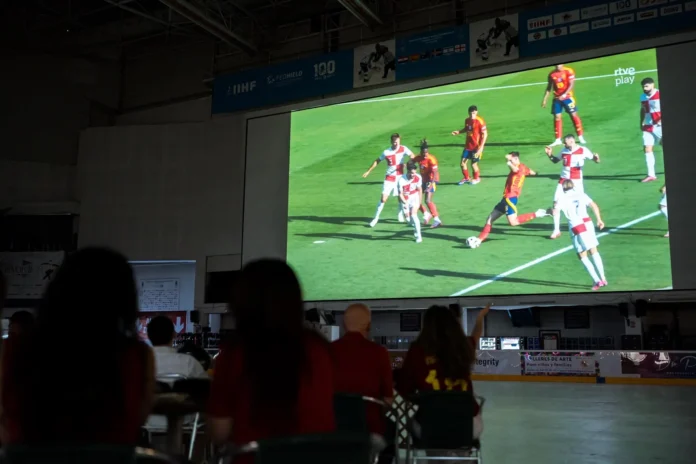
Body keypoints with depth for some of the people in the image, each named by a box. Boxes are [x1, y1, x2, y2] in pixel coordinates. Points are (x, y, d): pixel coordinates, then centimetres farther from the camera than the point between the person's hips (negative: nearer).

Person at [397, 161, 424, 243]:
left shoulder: (418, 177, -19)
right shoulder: (401, 180, -26)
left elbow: (420, 190, -2)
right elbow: (400, 194, -17)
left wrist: (419, 202, -2)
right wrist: (405, 203, -33)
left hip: (415, 197, -1)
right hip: (406, 200, 1)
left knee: (413, 215, -18)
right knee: (408, 217, 6)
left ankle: (418, 236, -12)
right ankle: (416, 229, 38)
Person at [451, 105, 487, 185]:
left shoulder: (480, 121, -17)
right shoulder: (467, 120, 3)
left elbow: (485, 134, -15)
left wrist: (481, 147, -20)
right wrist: (458, 132, 4)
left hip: (476, 147, -6)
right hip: (468, 146, 6)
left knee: (474, 164, 2)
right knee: (463, 163, 6)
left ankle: (476, 178, 30)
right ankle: (466, 178, 30)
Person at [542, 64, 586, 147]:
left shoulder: (568, 71, -8)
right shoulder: (552, 74, 3)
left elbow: (571, 85, -14)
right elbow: (549, 87, 12)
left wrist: (564, 94, -26)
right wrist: (545, 99, 7)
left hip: (567, 97, -3)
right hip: (557, 98, 3)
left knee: (574, 115, -2)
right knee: (557, 118, 1)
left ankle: (580, 137, 7)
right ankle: (558, 140, 7)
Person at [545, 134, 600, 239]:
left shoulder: (583, 150, -10)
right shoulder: (564, 150, 2)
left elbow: (595, 160, -6)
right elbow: (556, 161, 17)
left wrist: (596, 158, -29)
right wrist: (550, 155, -1)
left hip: (576, 182, -3)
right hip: (563, 181, 3)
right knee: (556, 203, -5)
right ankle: (556, 230, 2)